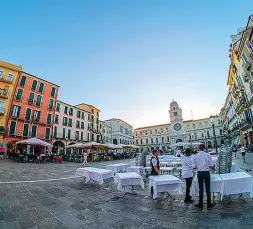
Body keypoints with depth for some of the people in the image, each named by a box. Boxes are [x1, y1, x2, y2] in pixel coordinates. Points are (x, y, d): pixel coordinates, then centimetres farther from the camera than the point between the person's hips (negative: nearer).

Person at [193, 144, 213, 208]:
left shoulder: (196, 156, -5)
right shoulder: (208, 155, -6)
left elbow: (194, 166, -4)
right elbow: (210, 165, -6)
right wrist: (207, 167, 15)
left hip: (200, 173, 0)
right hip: (207, 172, 0)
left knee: (201, 188, 9)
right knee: (208, 188, 12)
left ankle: (200, 204, 18)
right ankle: (209, 203, 22)